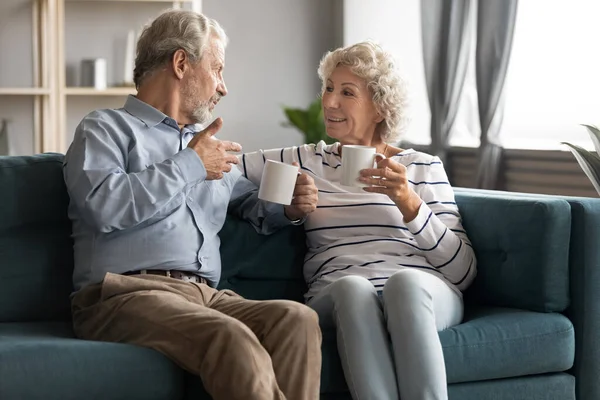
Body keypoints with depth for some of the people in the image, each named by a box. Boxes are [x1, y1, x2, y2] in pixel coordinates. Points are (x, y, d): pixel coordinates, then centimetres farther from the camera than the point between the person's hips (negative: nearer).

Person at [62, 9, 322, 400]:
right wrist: (190, 166, -1)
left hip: (205, 295, 6)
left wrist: (288, 209, 16)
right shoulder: (105, 128, 10)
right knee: (231, 338, -36)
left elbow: (251, 203, 40)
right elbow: (103, 206, -10)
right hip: (127, 292, -6)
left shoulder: (204, 144, 31)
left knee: (298, 318, -26)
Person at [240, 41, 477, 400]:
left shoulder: (423, 167, 16)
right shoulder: (306, 162, 22)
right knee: (352, 287, -36)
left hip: (424, 295, 0)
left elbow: (463, 271, 6)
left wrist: (410, 203, -6)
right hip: (339, 299, 0)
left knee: (405, 281, -36)